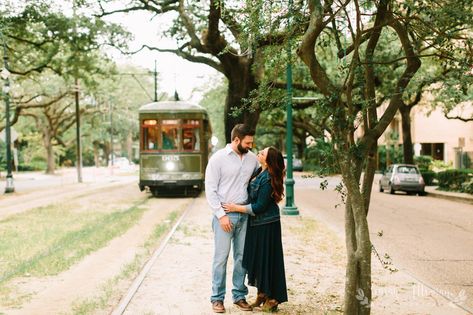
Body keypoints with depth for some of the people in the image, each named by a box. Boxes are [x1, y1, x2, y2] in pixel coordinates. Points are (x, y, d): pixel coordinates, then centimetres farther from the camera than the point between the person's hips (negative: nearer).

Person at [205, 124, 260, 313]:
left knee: (242, 257, 9)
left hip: (245, 214, 4)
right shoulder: (218, 158, -7)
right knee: (221, 257, 0)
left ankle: (239, 296, 21)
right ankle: (217, 298, 10)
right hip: (224, 214, -4)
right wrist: (221, 215, -13)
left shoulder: (252, 158, 6)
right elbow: (210, 190, -7)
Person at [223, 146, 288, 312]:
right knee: (256, 257, 15)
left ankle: (272, 298, 11)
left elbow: (259, 207, -21)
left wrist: (237, 208, -16)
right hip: (257, 223, 9)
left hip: (266, 225, -9)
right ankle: (262, 293, 28)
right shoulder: (260, 172, 3)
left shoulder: (267, 180, -24)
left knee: (267, 258, 0)